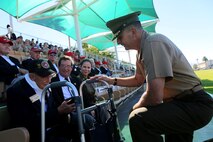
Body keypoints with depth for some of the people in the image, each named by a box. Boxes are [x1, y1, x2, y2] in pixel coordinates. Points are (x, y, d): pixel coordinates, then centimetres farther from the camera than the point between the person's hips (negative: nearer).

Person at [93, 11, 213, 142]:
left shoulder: (153, 42, -22)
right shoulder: (142, 50, 8)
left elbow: (155, 96, -28)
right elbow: (138, 80, 24)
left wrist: (135, 108, -8)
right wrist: (112, 80, 14)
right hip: (179, 102, 10)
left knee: (138, 119, -26)